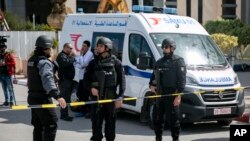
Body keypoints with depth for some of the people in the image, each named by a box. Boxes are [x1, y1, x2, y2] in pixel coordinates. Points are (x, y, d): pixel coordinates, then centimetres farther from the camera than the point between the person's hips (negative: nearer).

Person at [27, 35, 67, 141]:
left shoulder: (32, 60, 10)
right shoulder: (44, 62, -19)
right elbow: (47, 80, -36)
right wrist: (57, 96, -46)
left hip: (33, 98, 9)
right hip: (43, 99, -9)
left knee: (38, 126, 15)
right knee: (51, 124, -4)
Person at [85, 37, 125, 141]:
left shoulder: (115, 62, 0)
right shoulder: (93, 63, 7)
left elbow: (122, 80, -1)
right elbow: (86, 78, 12)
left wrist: (120, 97, -6)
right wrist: (91, 88, -7)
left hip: (111, 97, -2)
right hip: (96, 96, 2)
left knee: (111, 121, 7)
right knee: (96, 121, 4)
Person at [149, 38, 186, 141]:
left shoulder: (178, 61, -4)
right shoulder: (159, 62, 16)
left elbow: (182, 79, -10)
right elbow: (154, 76, 25)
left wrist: (178, 95, -16)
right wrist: (151, 85, 4)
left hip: (172, 95, -7)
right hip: (160, 94, 7)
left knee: (173, 119, -4)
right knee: (157, 118, 11)